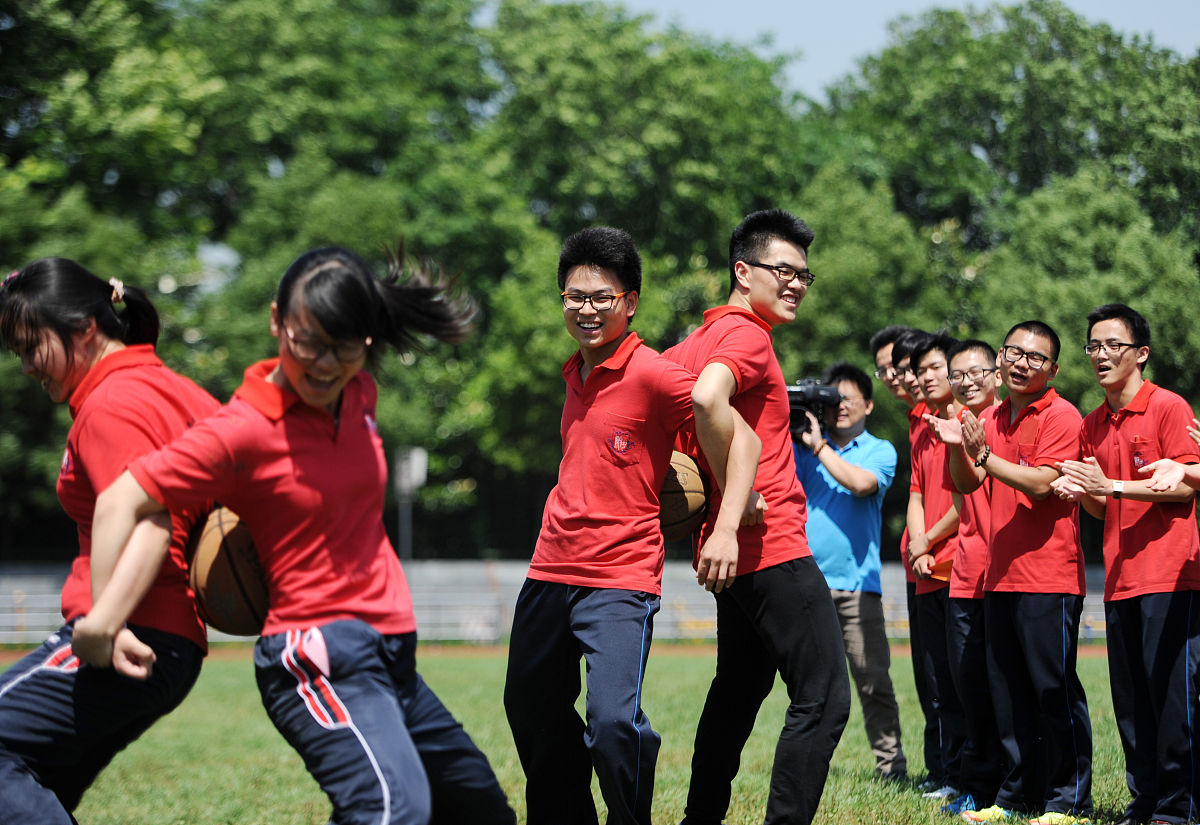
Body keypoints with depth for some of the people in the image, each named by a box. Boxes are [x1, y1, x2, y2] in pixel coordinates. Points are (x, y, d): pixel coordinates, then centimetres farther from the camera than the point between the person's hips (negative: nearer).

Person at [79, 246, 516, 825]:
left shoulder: (359, 393, 8)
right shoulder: (242, 429, -13)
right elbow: (121, 502, -13)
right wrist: (101, 619, -17)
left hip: (392, 653, 9)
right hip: (316, 661, -8)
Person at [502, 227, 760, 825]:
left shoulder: (651, 373, -11)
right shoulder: (575, 375, 12)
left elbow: (742, 438, -15)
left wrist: (726, 529, -24)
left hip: (621, 579, -8)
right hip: (549, 572, 8)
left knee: (613, 720, -21)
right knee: (529, 708, 17)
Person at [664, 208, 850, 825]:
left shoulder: (700, 339, 16)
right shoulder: (747, 335, -12)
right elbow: (707, 397, -31)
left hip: (733, 551, 10)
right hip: (773, 545, -10)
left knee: (739, 688, 19)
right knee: (824, 699, -10)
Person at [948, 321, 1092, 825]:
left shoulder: (1061, 417, -7)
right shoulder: (992, 419, 15)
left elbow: (1041, 483, -18)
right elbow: (966, 484, 13)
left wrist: (986, 457, -21)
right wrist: (959, 446, -4)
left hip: (1049, 577, -7)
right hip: (1000, 574, 7)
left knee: (1054, 689, -5)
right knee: (1008, 691, 10)